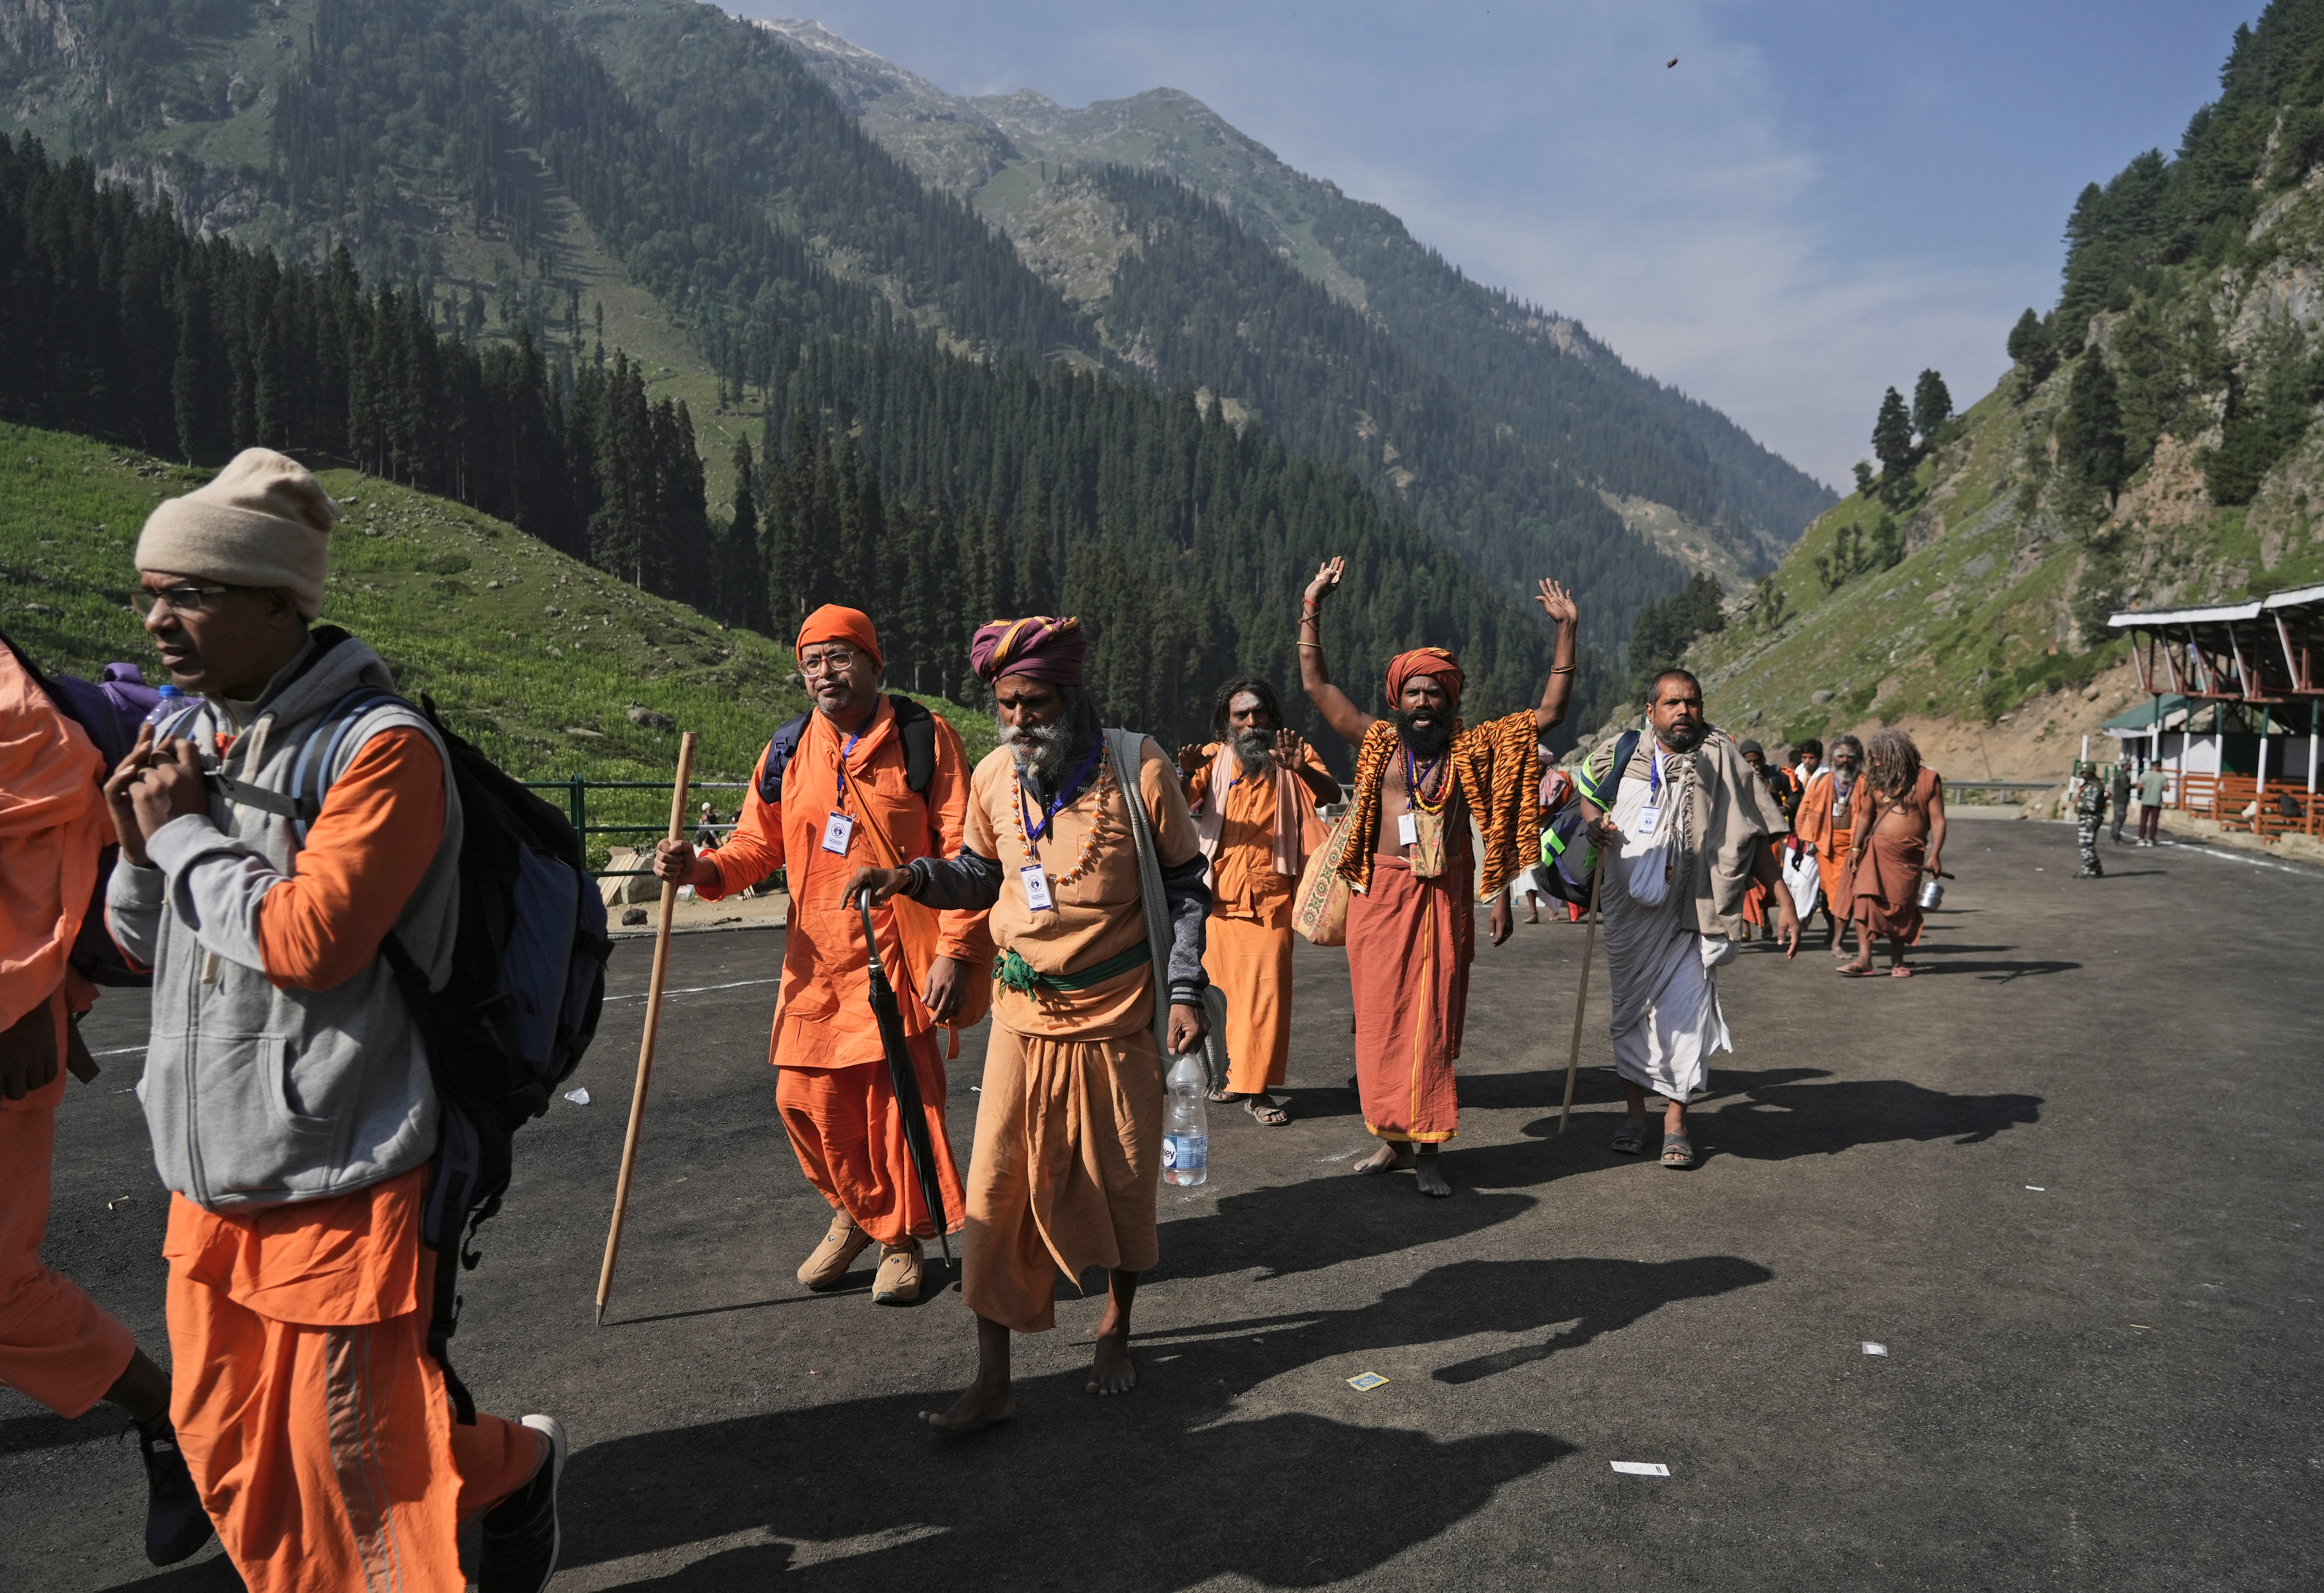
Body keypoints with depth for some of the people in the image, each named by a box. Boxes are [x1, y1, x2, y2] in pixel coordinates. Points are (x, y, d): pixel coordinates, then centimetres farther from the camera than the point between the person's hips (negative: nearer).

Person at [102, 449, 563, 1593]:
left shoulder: (381, 746, -16)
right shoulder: (189, 736, 8)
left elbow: (309, 939, -24)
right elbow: (141, 942, 16)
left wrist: (185, 833, -12)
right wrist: (141, 848, -4)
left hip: (339, 1176, -7)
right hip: (211, 1169, 8)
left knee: (355, 1454, 4)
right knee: (223, 1445, 17)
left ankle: (518, 1464, 32)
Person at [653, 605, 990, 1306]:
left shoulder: (925, 738, -4)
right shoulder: (786, 755, 9)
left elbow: (961, 851, -8)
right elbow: (758, 847, 11)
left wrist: (955, 951, -14)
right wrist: (703, 868, -11)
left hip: (899, 961, -4)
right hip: (816, 965, 4)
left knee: (902, 1101, 1)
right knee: (804, 1097, 5)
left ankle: (903, 1237, 26)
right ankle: (858, 1212, 33)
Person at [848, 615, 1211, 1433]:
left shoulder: (1139, 770, -11)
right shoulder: (993, 776, -1)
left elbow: (1185, 886, -3)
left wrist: (1186, 991, -10)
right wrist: (912, 878, -6)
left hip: (1118, 1019, -2)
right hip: (1025, 1017, 2)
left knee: (1123, 1185, 13)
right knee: (997, 1193, 0)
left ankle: (1116, 1327, 38)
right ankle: (992, 1380, 11)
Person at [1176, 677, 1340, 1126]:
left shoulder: (1295, 754, 5)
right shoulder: (1215, 758, 8)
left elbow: (1332, 794, -12)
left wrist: (1301, 768, -32)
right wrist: (1185, 773, -28)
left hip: (1271, 894, -2)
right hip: (1221, 892, 2)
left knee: (1268, 988, -7)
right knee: (1222, 985, 8)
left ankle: (1257, 1088, -2)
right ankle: (1226, 1071, 24)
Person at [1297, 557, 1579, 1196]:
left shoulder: (1474, 748, 7)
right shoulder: (1377, 742, 7)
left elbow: (1550, 712, 7)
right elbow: (1316, 684, 8)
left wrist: (1567, 629, 4)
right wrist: (1312, 609, 6)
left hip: (1446, 898, 0)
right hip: (1381, 896, 0)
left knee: (1435, 1020, 1)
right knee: (1382, 1017, 3)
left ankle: (1428, 1147, 9)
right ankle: (1393, 1137, 17)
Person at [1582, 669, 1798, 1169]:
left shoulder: (1722, 759, -3)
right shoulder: (1621, 754, 3)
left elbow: (1755, 837, -2)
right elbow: (1589, 792, 23)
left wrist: (1784, 901, -9)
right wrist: (1595, 823, 0)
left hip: (1690, 917, -2)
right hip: (1628, 915, 2)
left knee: (1686, 1012, -5)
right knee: (1630, 1011, 9)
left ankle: (1675, 1120, 8)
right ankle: (1636, 1113, 24)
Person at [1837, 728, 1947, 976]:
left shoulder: (1927, 779, -2)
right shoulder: (1876, 781, 8)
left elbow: (1938, 820, -5)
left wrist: (1935, 855, -15)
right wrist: (1856, 847, 2)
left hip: (1909, 856, -2)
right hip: (1876, 849, 2)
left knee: (1900, 909, 3)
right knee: (1865, 898, -15)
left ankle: (1897, 961, 16)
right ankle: (1864, 958, -18)